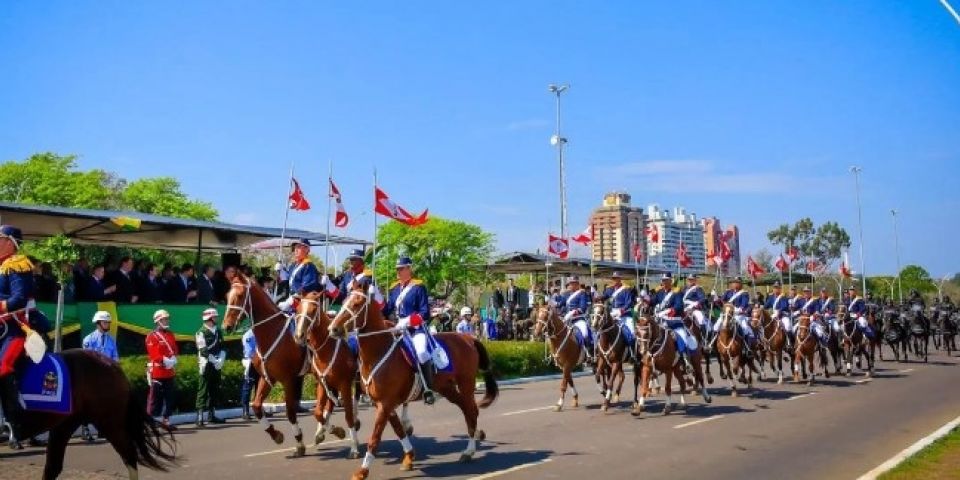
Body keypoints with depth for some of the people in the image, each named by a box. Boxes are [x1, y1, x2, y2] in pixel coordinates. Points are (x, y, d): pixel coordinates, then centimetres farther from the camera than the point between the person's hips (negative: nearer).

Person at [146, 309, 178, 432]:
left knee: (170, 397, 10)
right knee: (155, 398, -4)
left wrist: (173, 359, -4)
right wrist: (164, 360, -25)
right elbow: (153, 354, -16)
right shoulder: (152, 336, -8)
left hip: (170, 371, 7)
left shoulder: (170, 335, 15)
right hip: (158, 372, -7)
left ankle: (165, 421, 18)